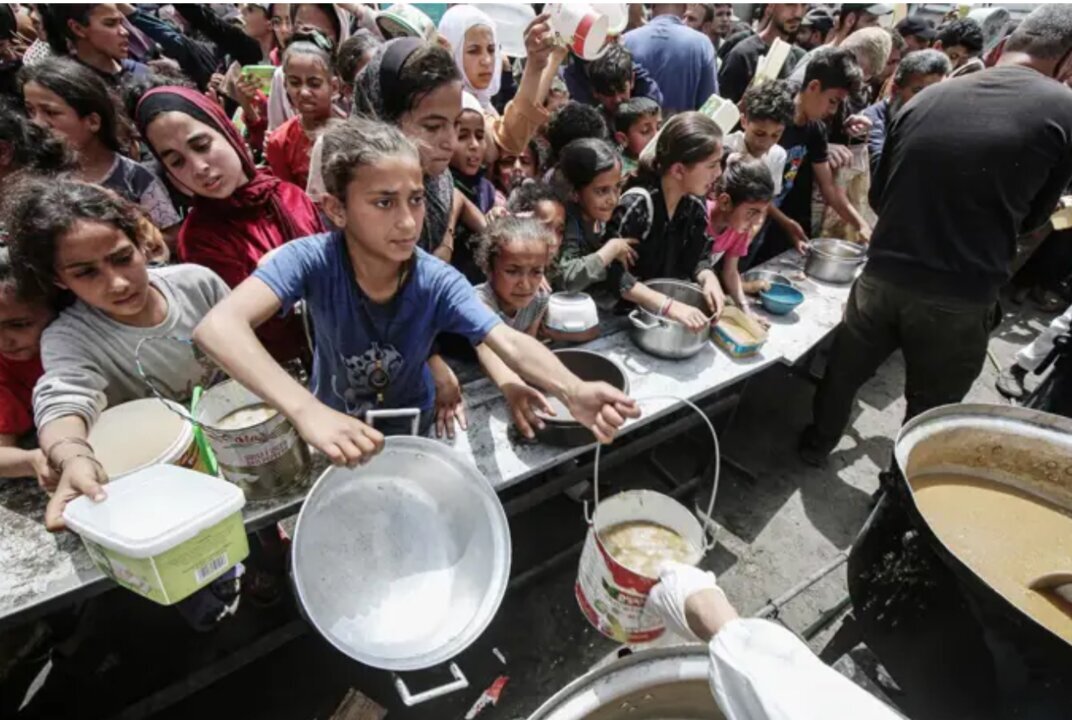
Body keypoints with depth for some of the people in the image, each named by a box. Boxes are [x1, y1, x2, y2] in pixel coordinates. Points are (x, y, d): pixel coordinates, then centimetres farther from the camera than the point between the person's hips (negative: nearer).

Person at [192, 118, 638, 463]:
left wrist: (572, 392, -60)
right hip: (334, 425, 0)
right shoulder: (312, 260, -30)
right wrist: (306, 411, -60)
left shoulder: (438, 282, -26)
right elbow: (220, 326, -44)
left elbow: (510, 343, -39)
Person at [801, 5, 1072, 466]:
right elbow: (1032, 216, 9)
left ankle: (816, 443, 42)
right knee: (929, 408, 16)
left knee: (845, 368, 23)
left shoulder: (927, 98, 4)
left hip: (883, 274, 3)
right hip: (960, 296, -2)